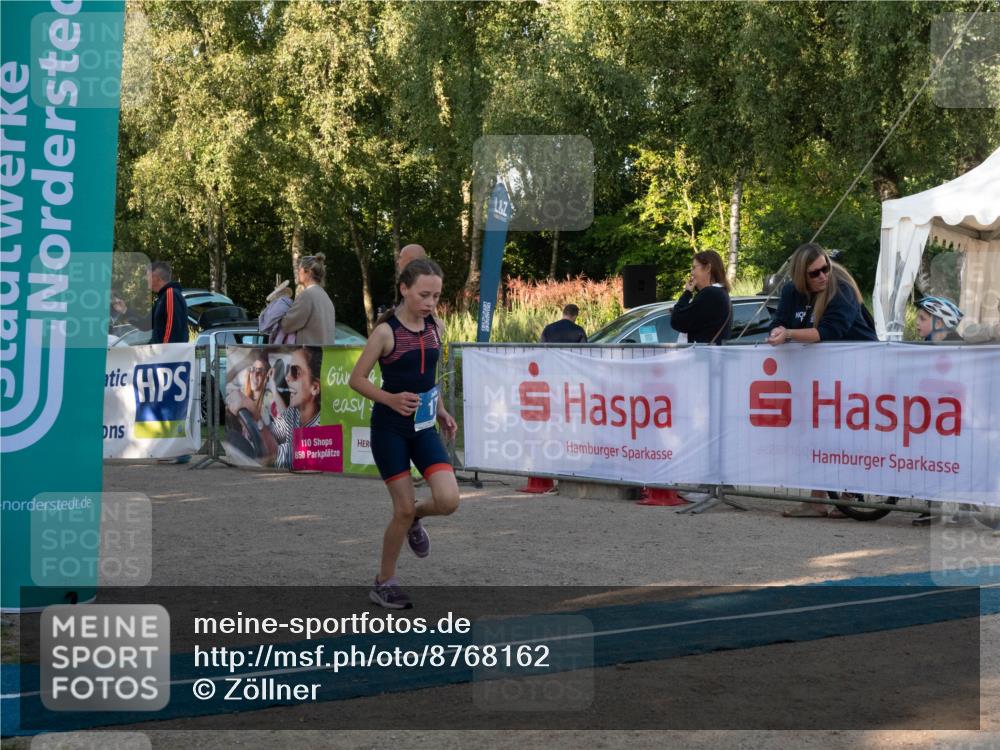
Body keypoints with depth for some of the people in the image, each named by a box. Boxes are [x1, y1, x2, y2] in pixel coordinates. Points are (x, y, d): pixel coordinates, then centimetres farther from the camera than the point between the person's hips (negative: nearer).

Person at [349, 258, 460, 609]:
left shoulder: (436, 328, 3)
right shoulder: (386, 332, -14)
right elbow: (356, 379, -10)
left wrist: (441, 412, 9)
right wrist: (391, 399, -24)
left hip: (423, 427, 5)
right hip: (389, 429, -5)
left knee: (448, 500, -12)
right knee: (403, 509, -2)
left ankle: (414, 519, 23)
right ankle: (384, 582, 17)